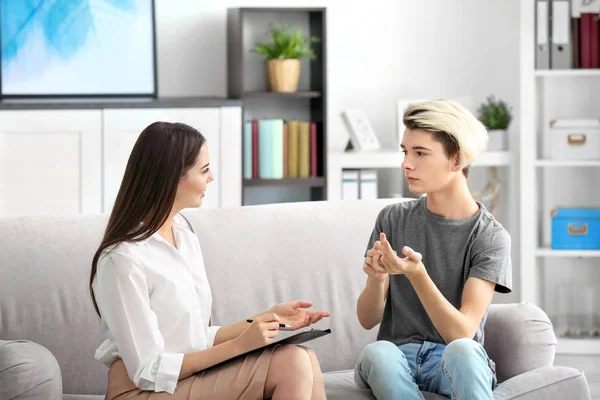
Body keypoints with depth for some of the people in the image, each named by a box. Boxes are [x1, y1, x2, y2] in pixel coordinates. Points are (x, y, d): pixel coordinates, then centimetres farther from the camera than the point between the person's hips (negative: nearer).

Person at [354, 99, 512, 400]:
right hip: (396, 357, 2)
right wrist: (376, 277, -17)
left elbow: (461, 333, -14)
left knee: (461, 351, -38)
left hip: (457, 365, -2)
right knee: (377, 352, -34)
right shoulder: (392, 219, 6)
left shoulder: (490, 237, -4)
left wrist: (415, 274, -28)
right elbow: (368, 319, 5)